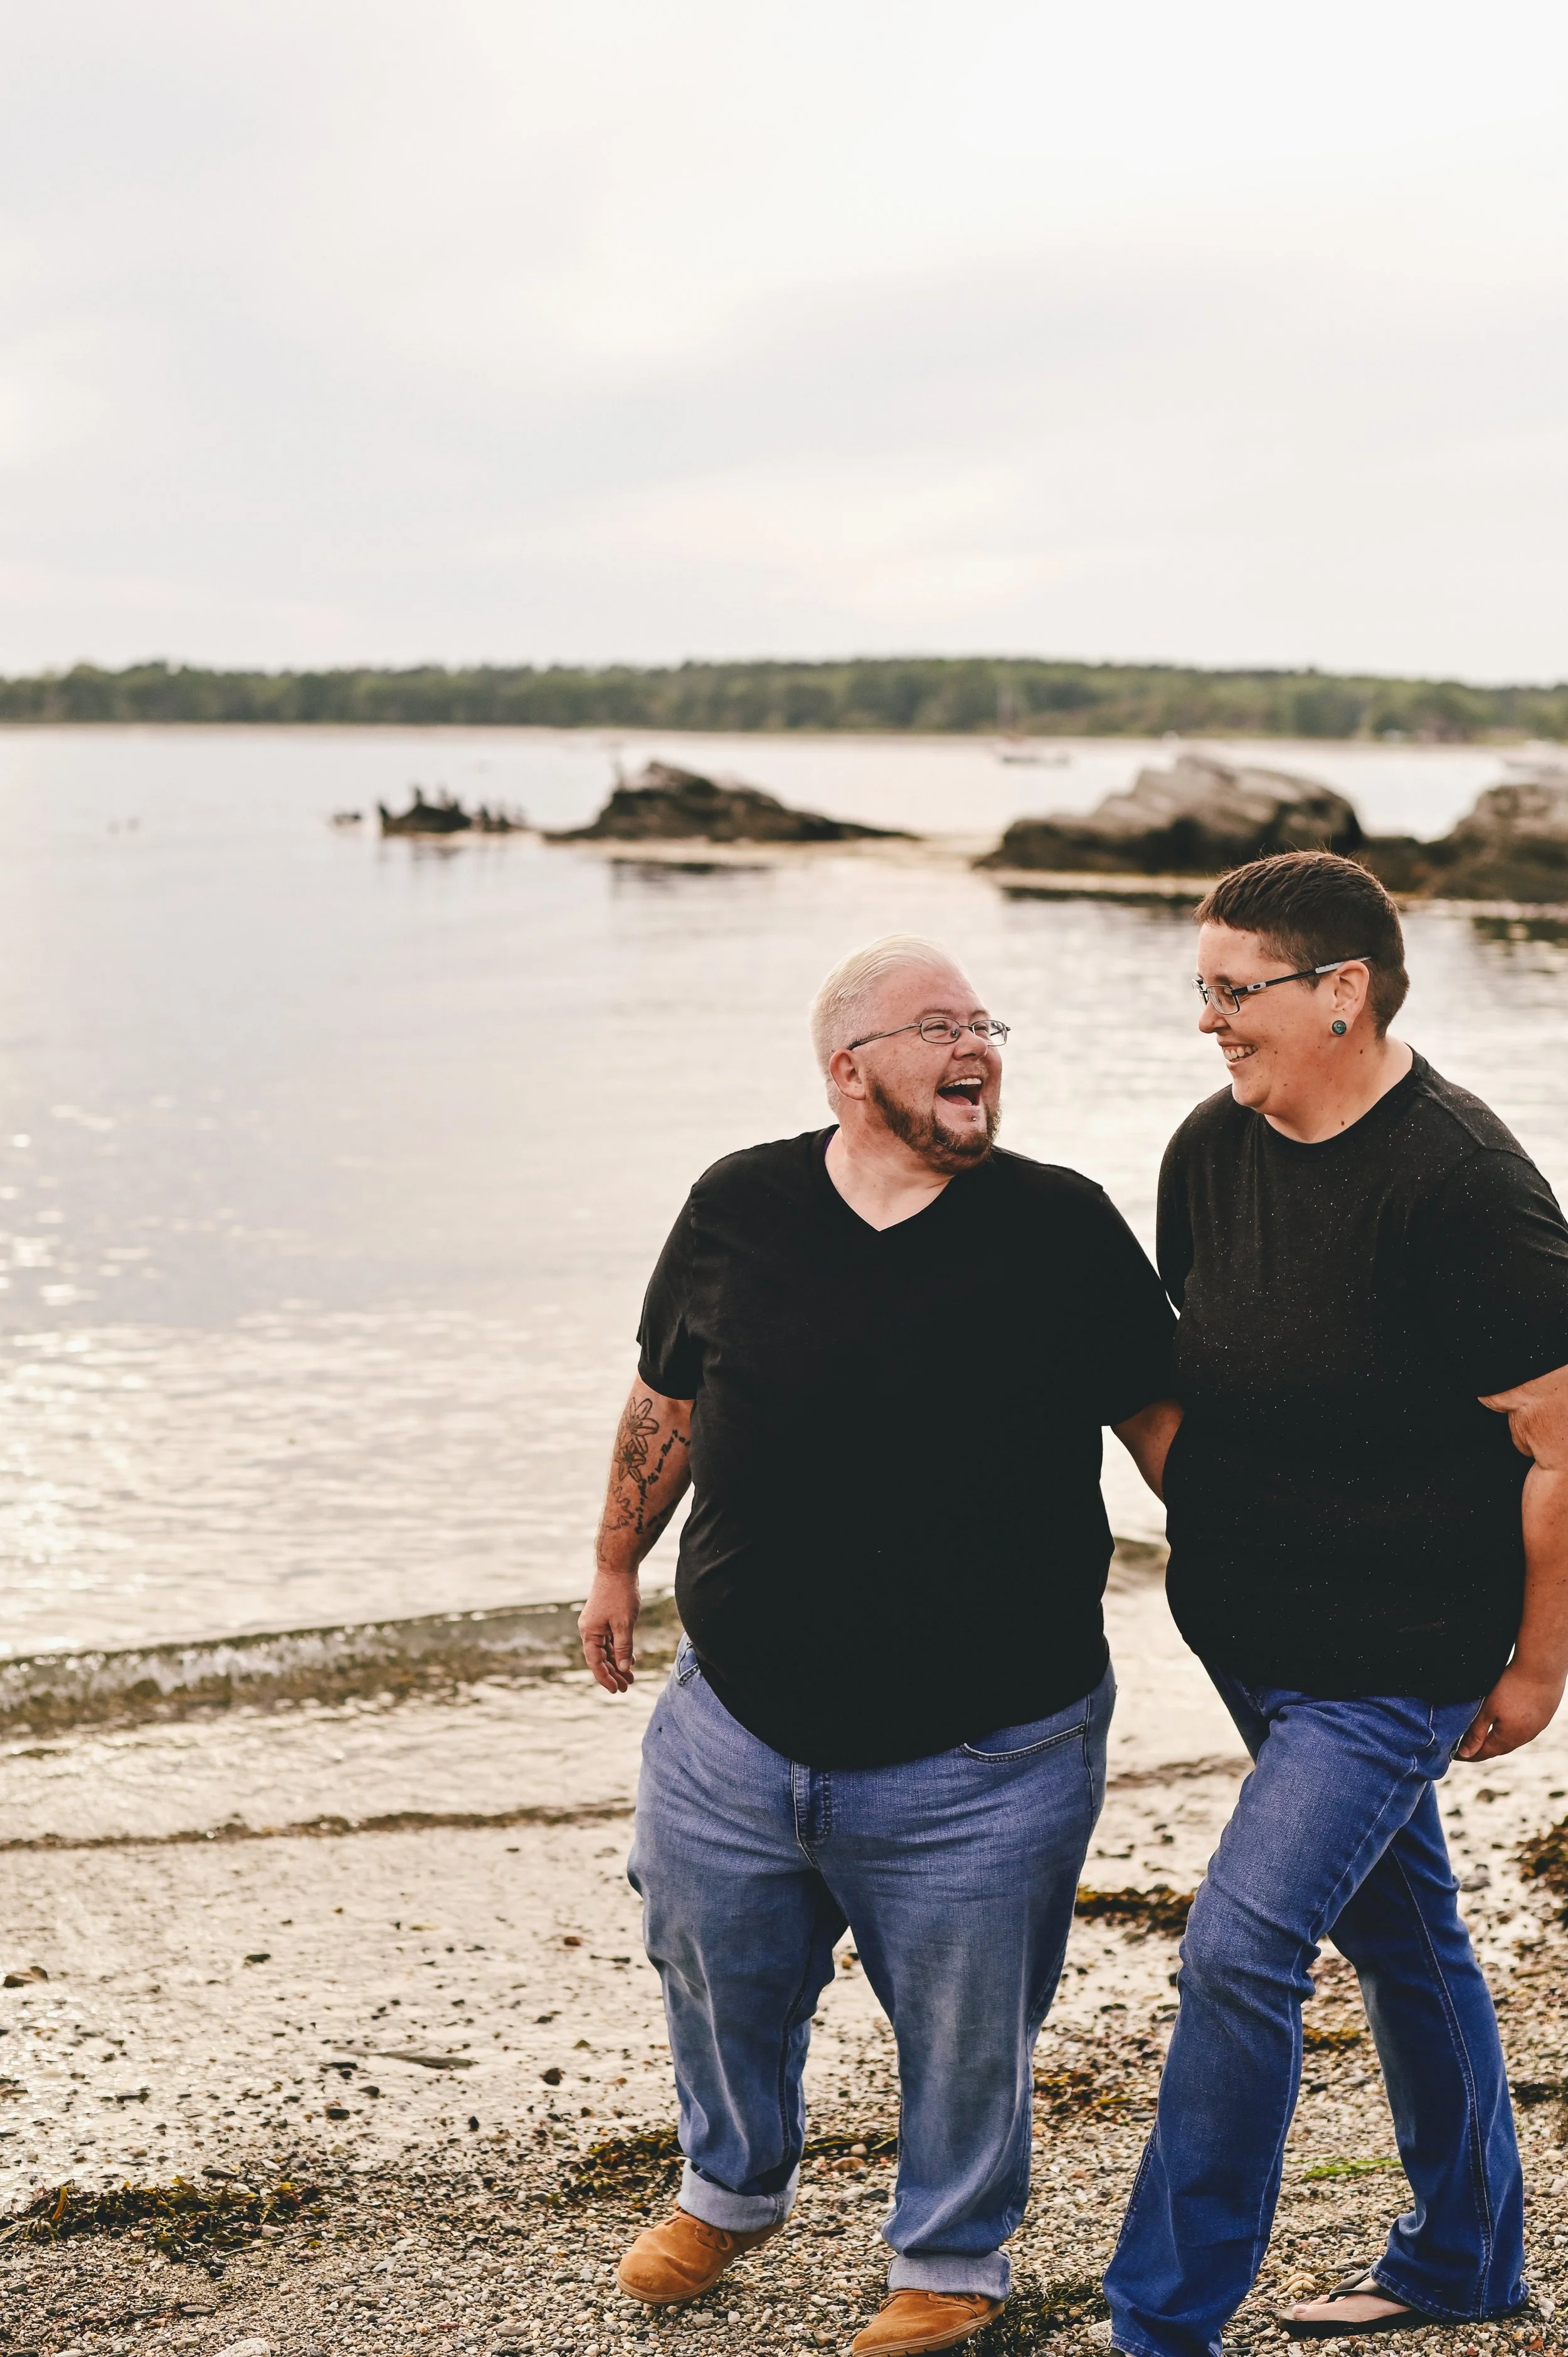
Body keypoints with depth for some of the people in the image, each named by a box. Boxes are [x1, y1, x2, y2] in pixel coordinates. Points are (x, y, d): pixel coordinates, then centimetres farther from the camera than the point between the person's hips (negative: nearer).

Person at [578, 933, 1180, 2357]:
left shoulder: (1063, 1229, -6)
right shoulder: (737, 1211, -3)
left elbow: (1162, 1422, 2)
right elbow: (666, 1401, 12)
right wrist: (618, 1565, 20)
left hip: (978, 1762, -2)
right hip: (737, 1730, 2)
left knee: (966, 2030, 11)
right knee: (720, 1983, 22)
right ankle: (733, 2189, 52)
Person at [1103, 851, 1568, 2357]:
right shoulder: (1214, 1146, 1)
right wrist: (1212, 1539, 18)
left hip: (1398, 1656, -8)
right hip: (1253, 1636, 8)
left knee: (1239, 1947, -13)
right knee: (1398, 1933, 20)